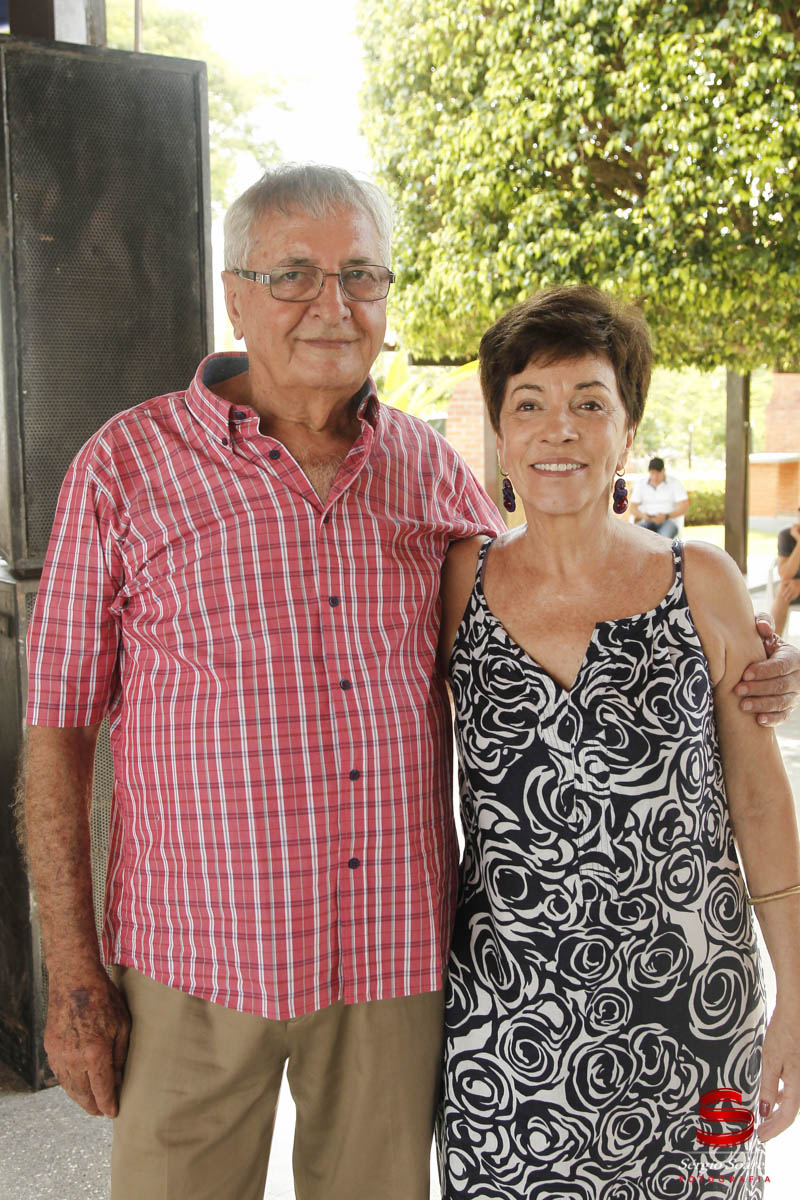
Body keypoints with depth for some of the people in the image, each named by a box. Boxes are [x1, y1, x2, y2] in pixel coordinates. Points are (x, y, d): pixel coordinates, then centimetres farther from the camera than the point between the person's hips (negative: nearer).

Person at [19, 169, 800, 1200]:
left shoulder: (431, 469, 5)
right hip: (199, 955, -2)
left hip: (398, 949, 3)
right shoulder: (127, 466, -4)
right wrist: (73, 975, -5)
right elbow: (57, 726, -3)